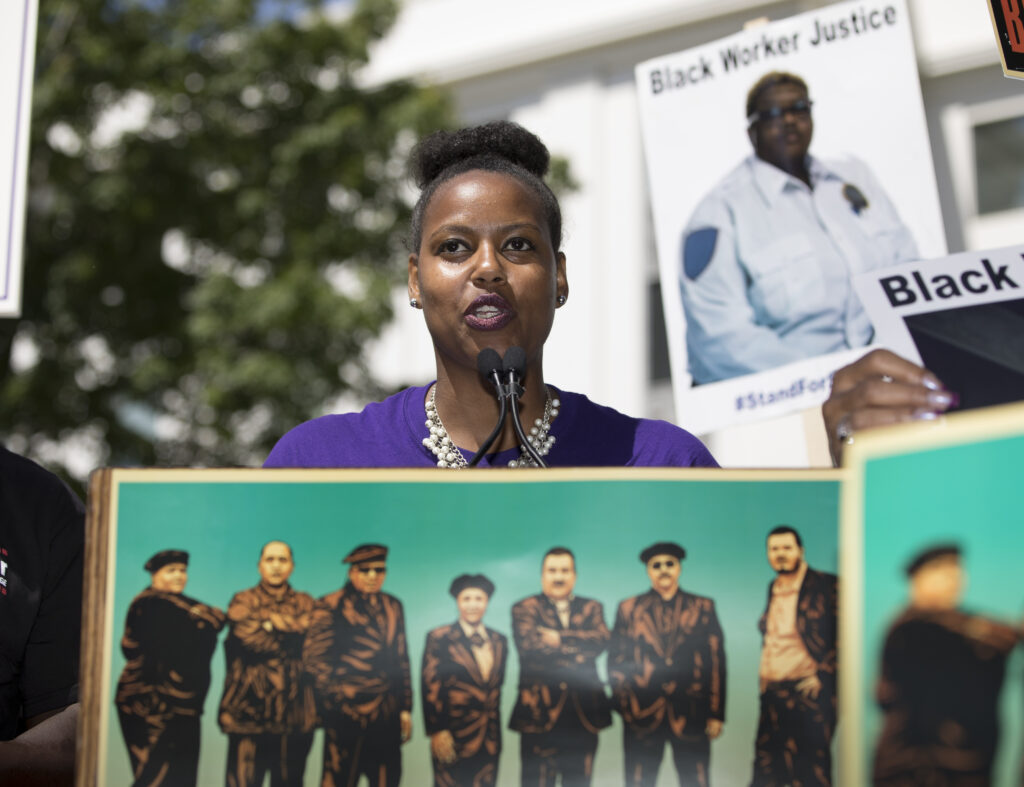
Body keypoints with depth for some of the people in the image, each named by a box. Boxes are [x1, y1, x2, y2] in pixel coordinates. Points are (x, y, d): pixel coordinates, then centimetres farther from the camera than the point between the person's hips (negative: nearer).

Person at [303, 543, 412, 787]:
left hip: (388, 716, 5)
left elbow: (401, 659, 16)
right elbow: (314, 656, -6)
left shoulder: (393, 607, 16)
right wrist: (335, 697, -10)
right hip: (346, 713, -5)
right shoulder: (331, 606, -1)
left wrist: (405, 708, 12)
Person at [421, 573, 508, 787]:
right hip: (453, 737, -4)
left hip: (489, 741, 5)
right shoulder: (439, 639, -3)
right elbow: (431, 688, -8)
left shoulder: (499, 641, 12)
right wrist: (437, 732, -14)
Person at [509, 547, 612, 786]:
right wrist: (577, 652, -7)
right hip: (541, 713, -3)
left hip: (584, 714, 3)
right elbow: (528, 645, -11)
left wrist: (560, 638, -10)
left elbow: (600, 640, -4)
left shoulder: (591, 609, 16)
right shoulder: (525, 609, 6)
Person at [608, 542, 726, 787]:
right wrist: (623, 702, -2)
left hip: (690, 714, 0)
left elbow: (716, 660, 6)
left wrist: (716, 713, -1)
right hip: (642, 715, 1)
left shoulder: (702, 608, 10)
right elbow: (616, 659, 10)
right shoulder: (629, 609, 12)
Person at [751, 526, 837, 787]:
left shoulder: (826, 586, -4)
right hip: (773, 695, 6)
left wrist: (822, 676, -13)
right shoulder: (773, 589, 16)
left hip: (809, 693, -6)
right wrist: (764, 681, 15)